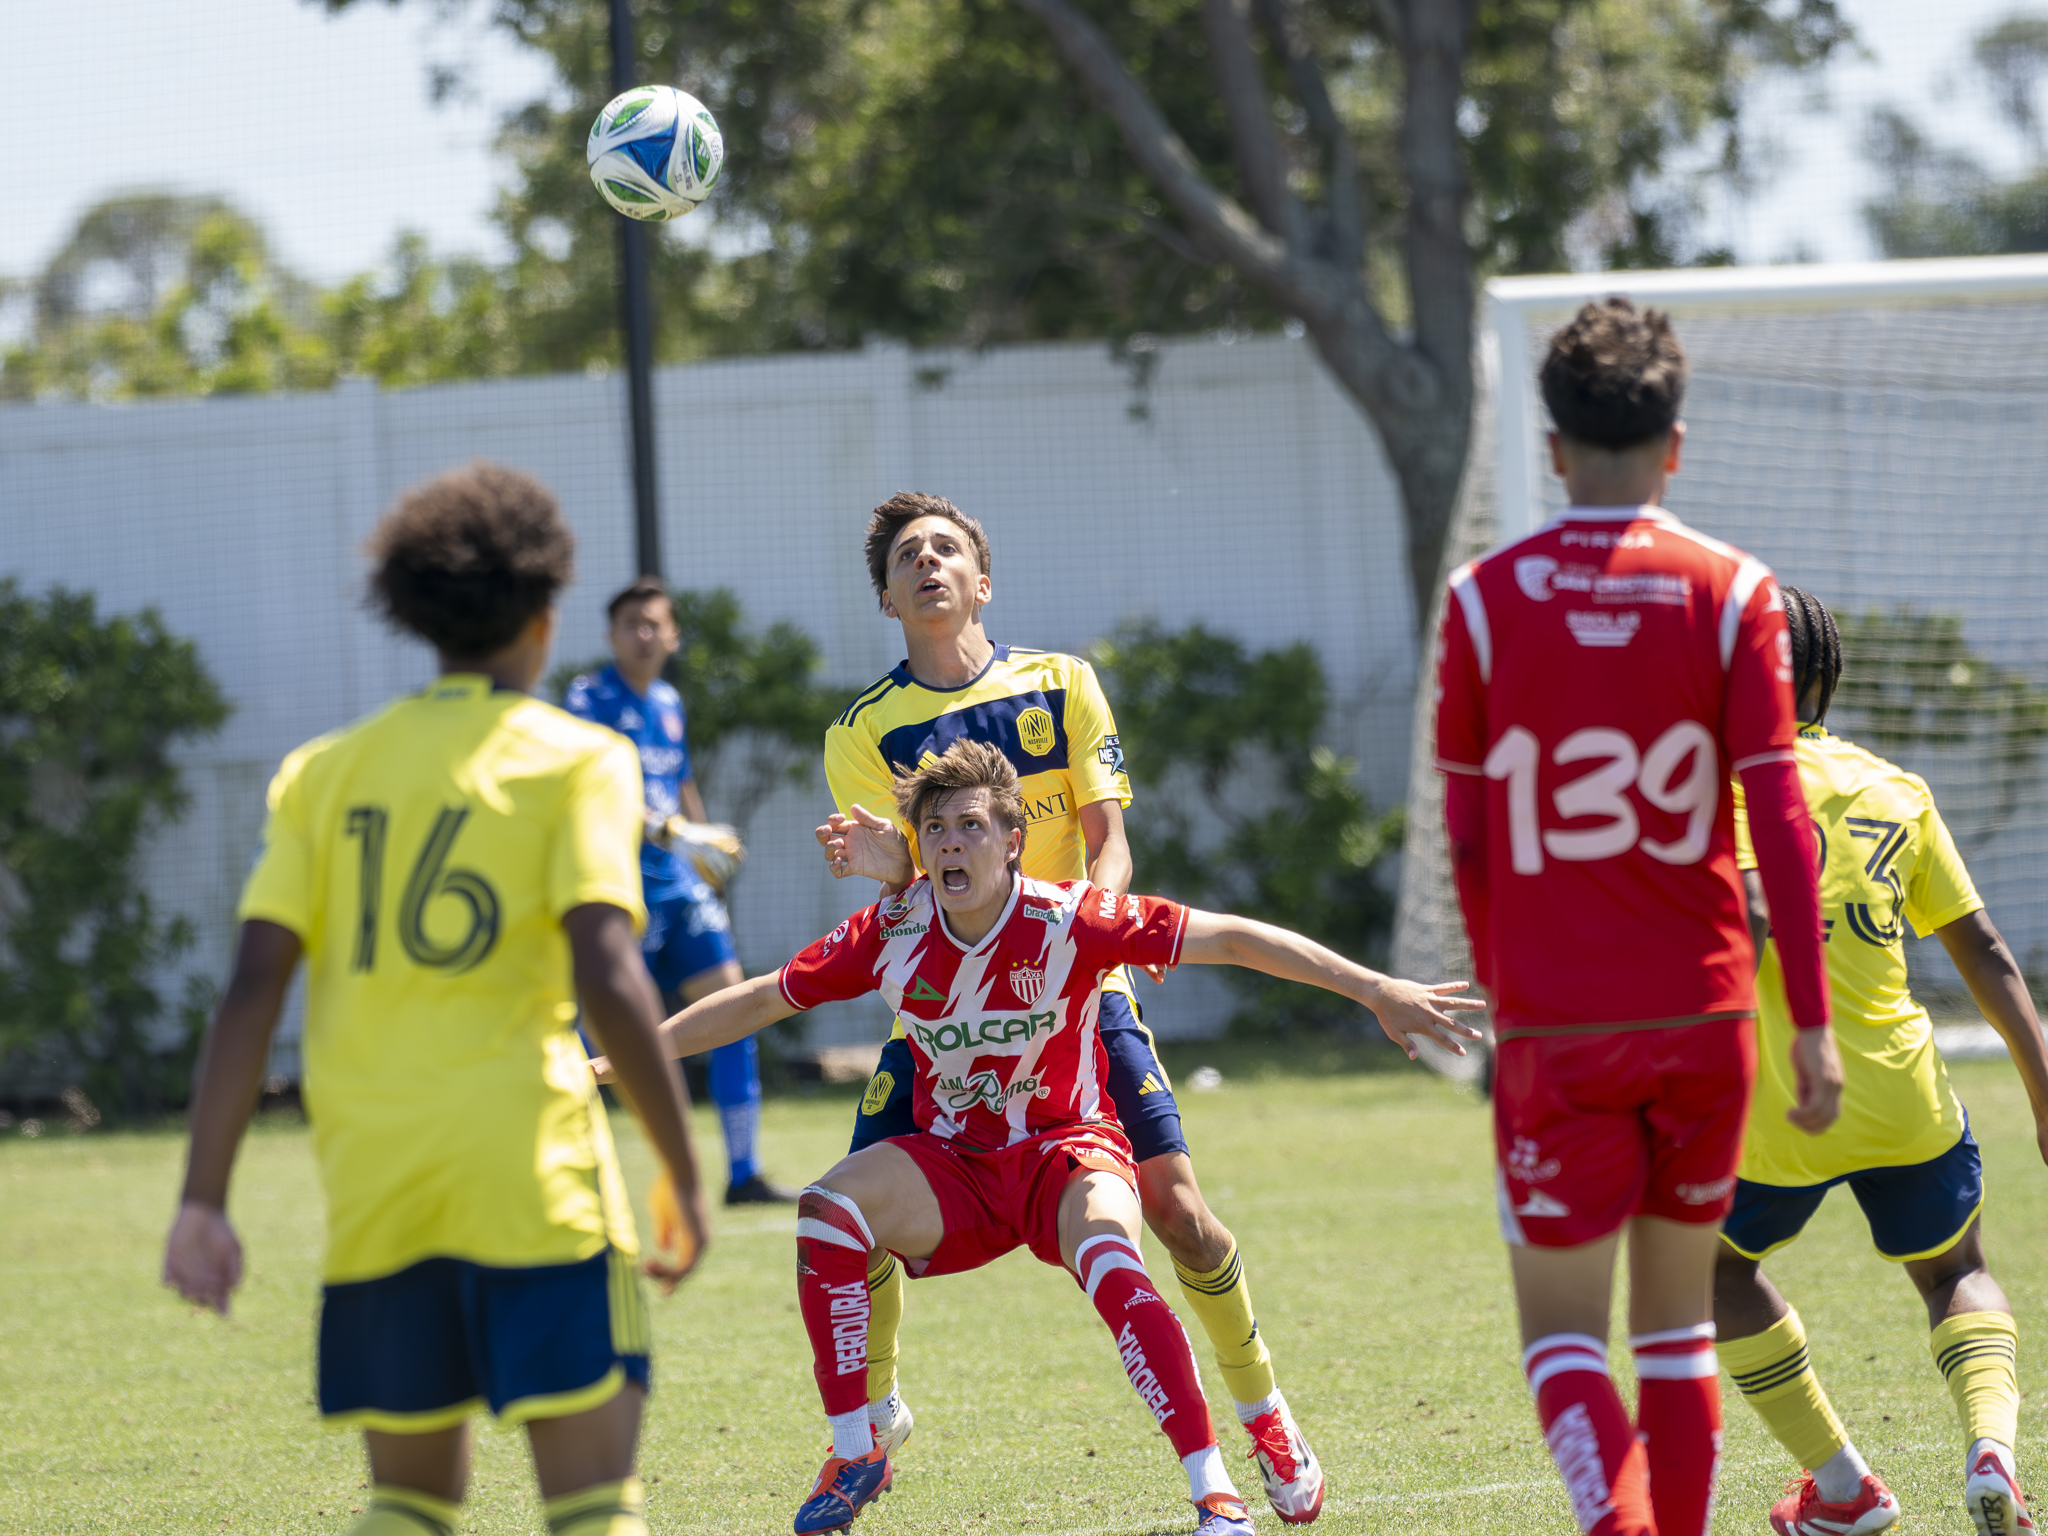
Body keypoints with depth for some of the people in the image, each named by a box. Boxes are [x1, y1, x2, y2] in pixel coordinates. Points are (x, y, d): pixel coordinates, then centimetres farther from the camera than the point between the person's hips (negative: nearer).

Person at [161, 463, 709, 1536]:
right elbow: (607, 982, -12)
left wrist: (202, 1201, 3)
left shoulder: (323, 773, 11)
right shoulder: (572, 760, 0)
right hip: (528, 1171, -4)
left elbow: (251, 987, 3)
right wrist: (684, 1175, -5)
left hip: (369, 1188, 4)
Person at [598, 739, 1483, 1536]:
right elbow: (759, 1002, 3)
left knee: (1109, 1261, -36)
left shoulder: (1069, 923, -18)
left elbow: (1231, 940, -16)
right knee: (826, 1212, -26)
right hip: (951, 1166, 3)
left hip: (1065, 1148, -3)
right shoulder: (891, 936, -9)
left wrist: (1378, 992, -19)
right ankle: (854, 1456, -12)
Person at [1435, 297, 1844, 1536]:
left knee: (1562, 1328, 2)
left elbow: (1468, 832, 4)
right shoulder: (1733, 595, -2)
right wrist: (1814, 1024, -5)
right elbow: (1780, 818, -6)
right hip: (1705, 1015, 1)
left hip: (1555, 1025, -1)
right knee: (1680, 1317, 16)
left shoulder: (1487, 598, -2)